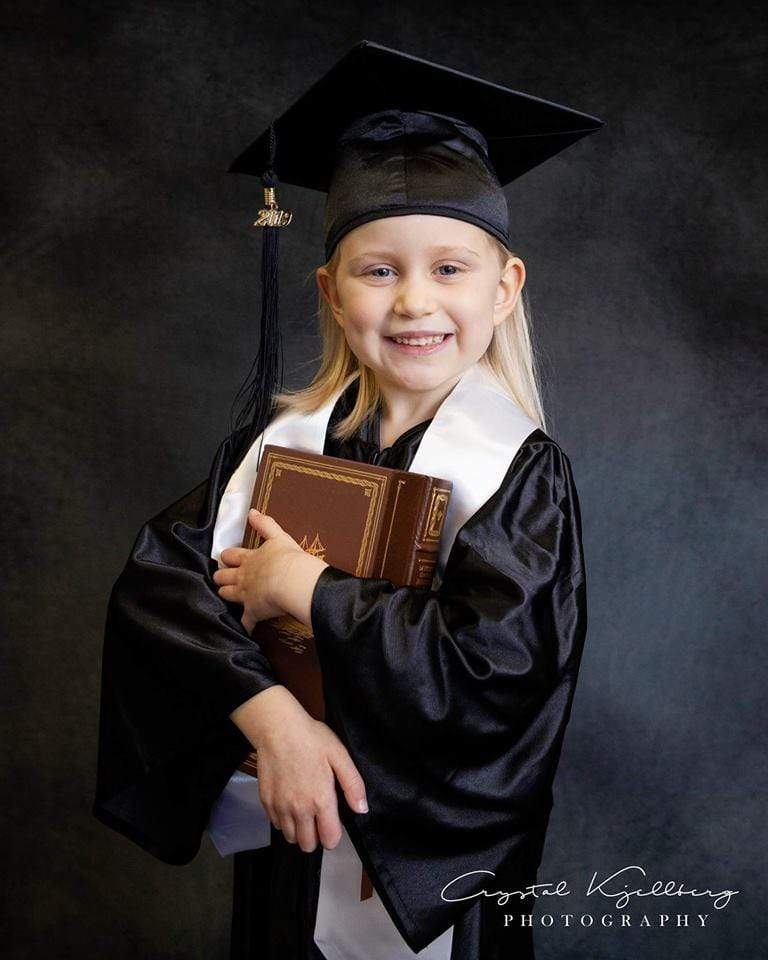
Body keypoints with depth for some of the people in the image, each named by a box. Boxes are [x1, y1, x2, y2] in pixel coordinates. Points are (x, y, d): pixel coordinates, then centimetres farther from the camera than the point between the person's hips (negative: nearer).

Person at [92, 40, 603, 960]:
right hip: (288, 832, 3)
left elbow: (494, 663, -27)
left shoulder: (521, 470, -16)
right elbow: (156, 581, -13)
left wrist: (305, 589, -22)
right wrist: (268, 713, -27)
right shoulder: (279, 440, -7)